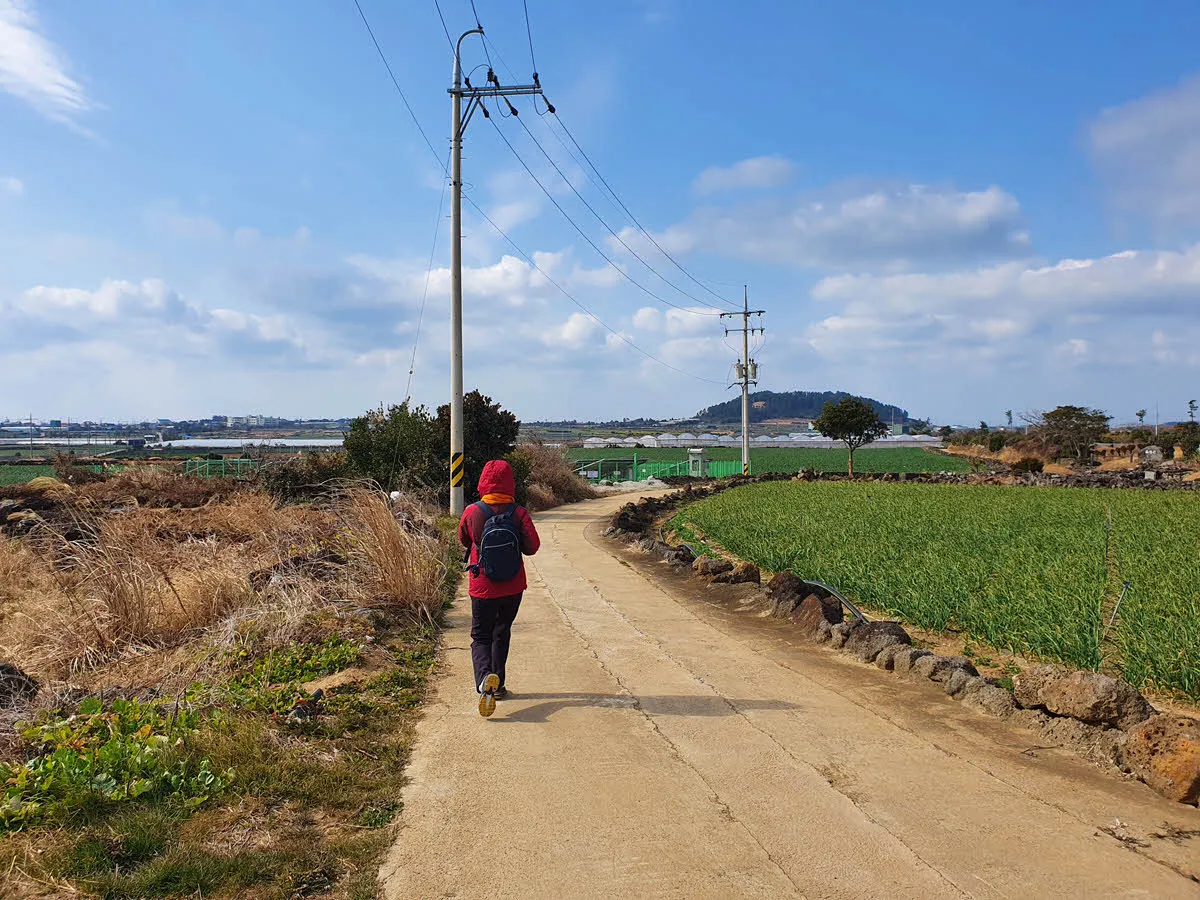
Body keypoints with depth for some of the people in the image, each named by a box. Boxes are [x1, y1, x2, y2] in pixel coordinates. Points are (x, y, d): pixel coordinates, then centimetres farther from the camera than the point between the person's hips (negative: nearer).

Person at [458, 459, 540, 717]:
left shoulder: (472, 513, -10)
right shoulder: (519, 514, -12)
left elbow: (464, 541, 6)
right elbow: (533, 547, -9)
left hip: (483, 589, -1)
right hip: (513, 588, 1)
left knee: (480, 636, 8)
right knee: (501, 633, 21)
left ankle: (485, 676, -21)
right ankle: (498, 685, 25)